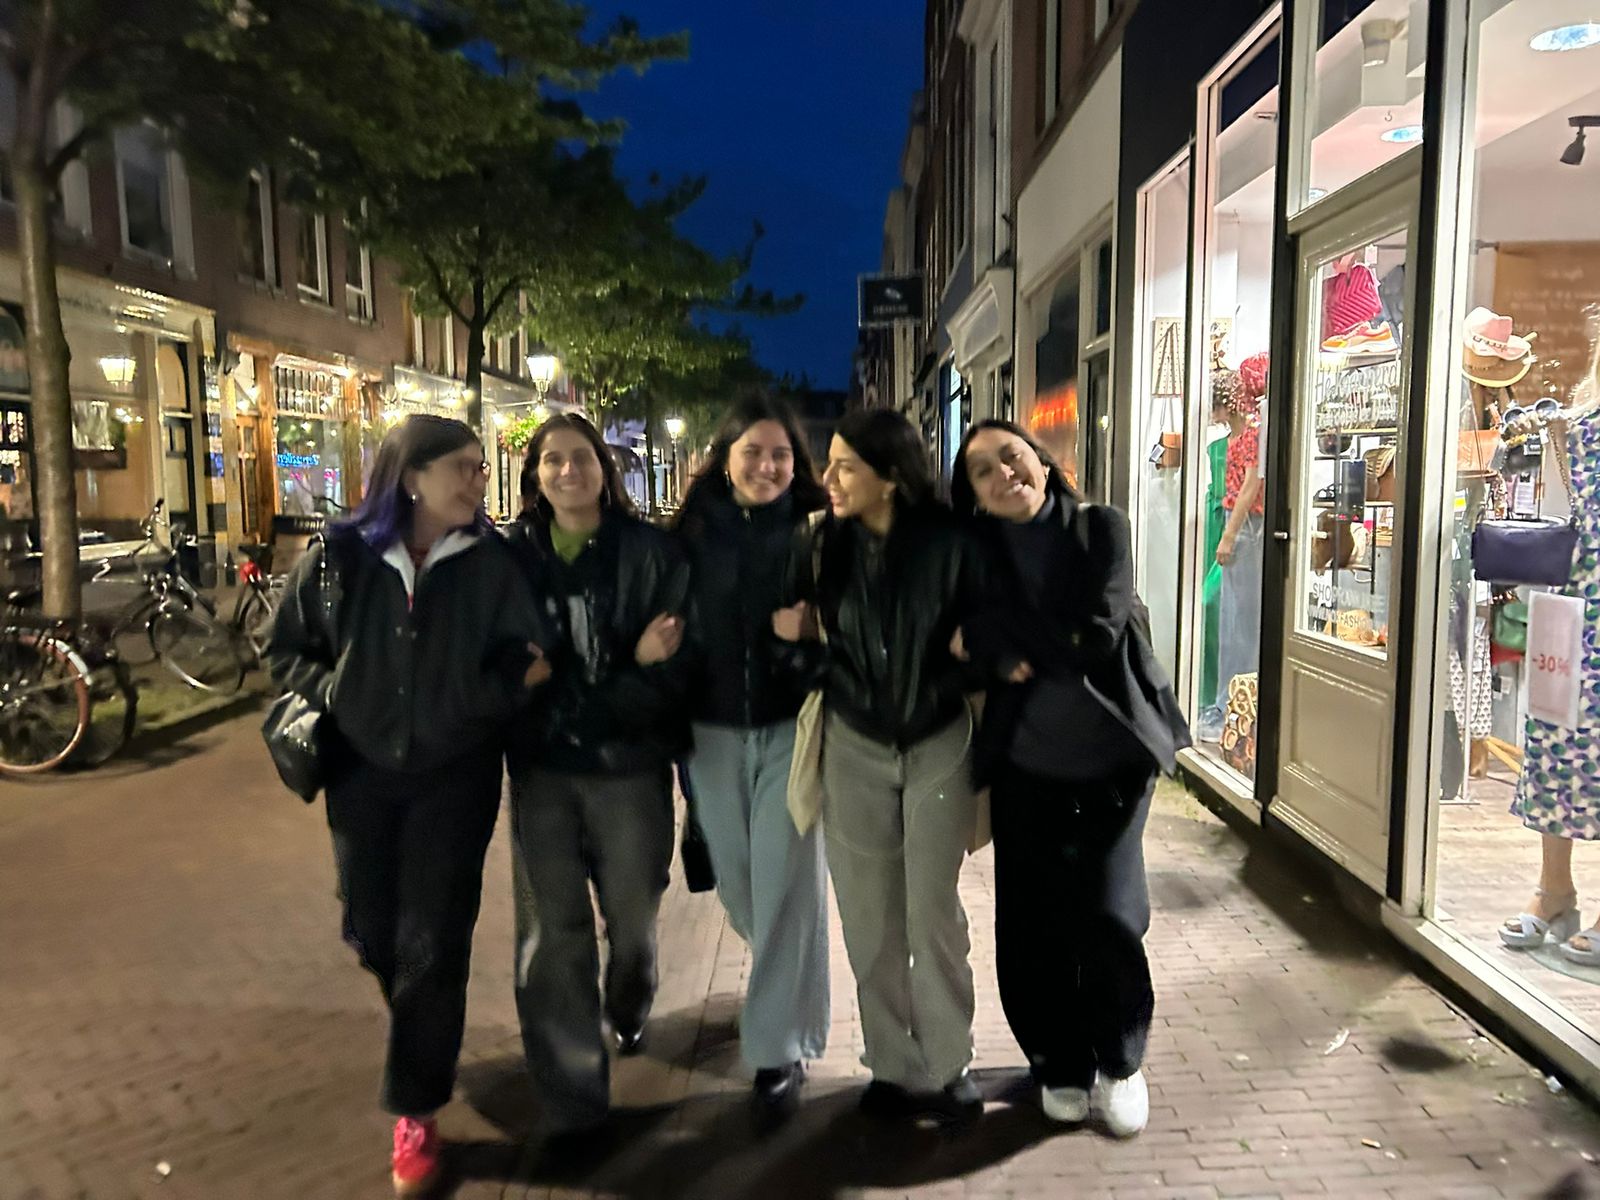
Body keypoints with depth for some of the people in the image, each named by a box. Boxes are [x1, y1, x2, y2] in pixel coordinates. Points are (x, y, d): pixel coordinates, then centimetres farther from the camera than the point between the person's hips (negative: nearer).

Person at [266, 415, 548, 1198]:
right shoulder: (338, 557, -6)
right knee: (371, 931, 17)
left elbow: (519, 665, -7)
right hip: (361, 769, 2)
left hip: (456, 774, -2)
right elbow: (286, 652, 4)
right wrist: (334, 696, -11)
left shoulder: (491, 563, -7)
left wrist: (507, 681, -28)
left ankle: (415, 1113, 20)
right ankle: (422, 1031, 51)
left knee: (432, 943, 1)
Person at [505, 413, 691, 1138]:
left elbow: (681, 652, -5)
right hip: (541, 764, 1)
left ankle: (629, 1009, 48)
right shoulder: (515, 555, 4)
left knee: (631, 912, 15)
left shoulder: (651, 551, -2)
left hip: (630, 760, -1)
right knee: (552, 928, 3)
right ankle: (570, 1096, 16)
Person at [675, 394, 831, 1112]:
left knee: (787, 884, -2)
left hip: (793, 727, -3)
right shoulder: (694, 531, 2)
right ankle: (785, 986, 44)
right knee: (735, 878, 15)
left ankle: (780, 1045, 12)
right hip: (713, 730, 3)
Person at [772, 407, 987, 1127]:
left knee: (933, 912, 5)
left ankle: (948, 1067, 24)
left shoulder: (948, 543, -13)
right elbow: (804, 642, 3)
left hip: (939, 743, -2)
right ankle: (894, 1066, 25)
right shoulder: (821, 547, -6)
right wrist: (795, 637, -16)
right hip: (855, 747, 2)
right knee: (870, 918, 8)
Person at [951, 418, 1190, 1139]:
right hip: (1023, 754, 2)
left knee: (1108, 912, -5)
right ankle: (1060, 1063, 25)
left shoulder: (1101, 528, -2)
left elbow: (1096, 635, -14)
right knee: (1032, 918, 3)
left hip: (1113, 745, -1)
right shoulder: (979, 551, 3)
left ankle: (1120, 1063, 21)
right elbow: (975, 648, -8)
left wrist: (998, 638, -10)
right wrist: (1042, 651, -21)